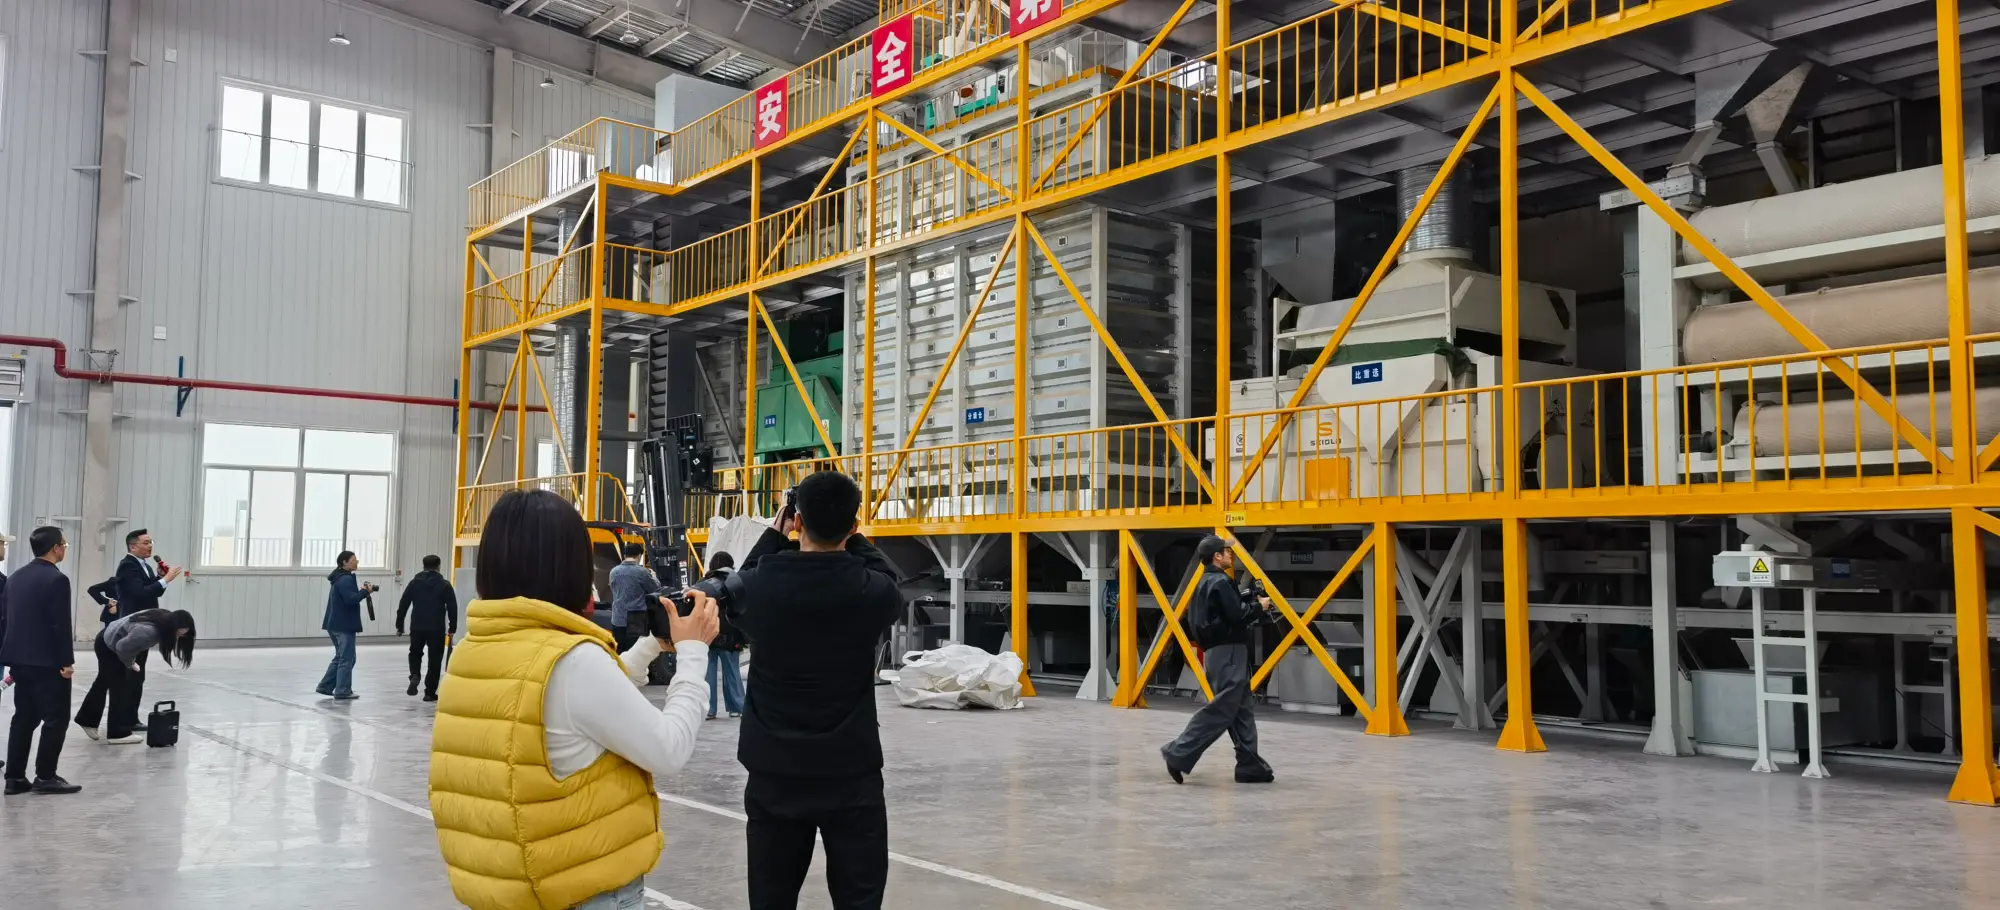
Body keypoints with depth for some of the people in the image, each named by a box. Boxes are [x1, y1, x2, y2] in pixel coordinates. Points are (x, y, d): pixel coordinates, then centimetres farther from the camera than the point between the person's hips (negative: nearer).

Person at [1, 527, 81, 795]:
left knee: (24, 717, 13)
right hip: (46, 661, -8)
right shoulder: (56, 579, -15)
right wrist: (67, 661, -13)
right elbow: (60, 624, -18)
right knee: (56, 718, 0)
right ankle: (45, 776, 3)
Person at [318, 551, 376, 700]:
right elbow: (351, 599, -26)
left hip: (337, 624, 10)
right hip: (344, 625, -10)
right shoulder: (346, 579, -16)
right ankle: (342, 691, -2)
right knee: (347, 658, -4)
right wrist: (365, 591, -14)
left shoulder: (341, 578, 17)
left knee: (340, 657, 19)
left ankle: (325, 686, 21)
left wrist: (362, 591, 5)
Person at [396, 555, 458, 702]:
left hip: (417, 627, 2)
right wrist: (452, 628, 1)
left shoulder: (414, 583, 5)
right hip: (437, 629, -2)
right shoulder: (444, 585, -3)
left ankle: (414, 676, -2)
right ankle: (429, 692, 6)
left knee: (415, 654, 24)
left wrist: (399, 625, 12)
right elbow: (452, 608, -6)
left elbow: (403, 605, 5)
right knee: (435, 660, 6)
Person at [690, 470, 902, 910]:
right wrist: (851, 537, 15)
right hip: (852, 775, -1)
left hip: (775, 774, 2)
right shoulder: (872, 592, -13)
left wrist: (775, 536, 20)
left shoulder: (758, 587, -10)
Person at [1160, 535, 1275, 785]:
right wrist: (1259, 606, -3)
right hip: (1228, 653, -10)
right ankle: (1178, 753, -9)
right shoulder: (1220, 582, -14)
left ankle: (1251, 766, 13)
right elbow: (1237, 617, -20)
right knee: (1220, 711, -10)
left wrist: (1249, 603, 13)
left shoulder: (1206, 582, 16)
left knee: (1242, 712, 11)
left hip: (1218, 652, 10)